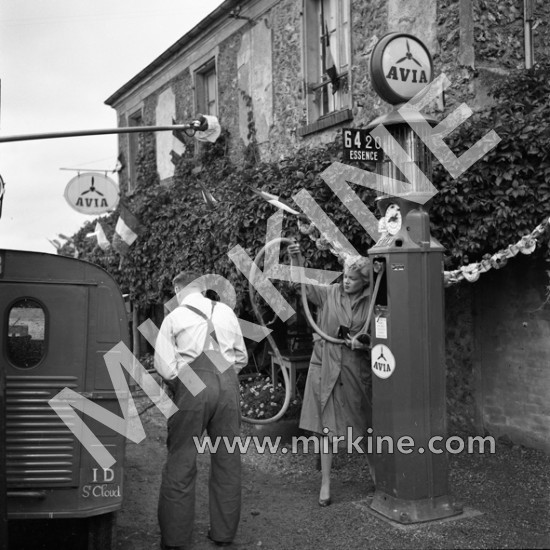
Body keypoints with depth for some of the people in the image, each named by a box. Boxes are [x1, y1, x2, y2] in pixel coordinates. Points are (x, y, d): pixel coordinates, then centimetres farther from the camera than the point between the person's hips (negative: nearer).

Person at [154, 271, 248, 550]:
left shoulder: (174, 317, 1)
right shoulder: (226, 311, 10)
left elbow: (164, 365, -4)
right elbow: (241, 356, 15)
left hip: (192, 386, -3)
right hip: (228, 381, 3)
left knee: (181, 461, 7)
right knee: (227, 459, 13)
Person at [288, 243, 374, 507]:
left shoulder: (371, 303, -2)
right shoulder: (329, 293, -1)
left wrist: (362, 345, -14)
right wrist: (295, 259, -23)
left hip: (356, 369, 0)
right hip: (326, 367, 0)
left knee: (365, 425, 11)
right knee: (327, 427, 4)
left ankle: (375, 474, 31)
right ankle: (325, 483, 14)